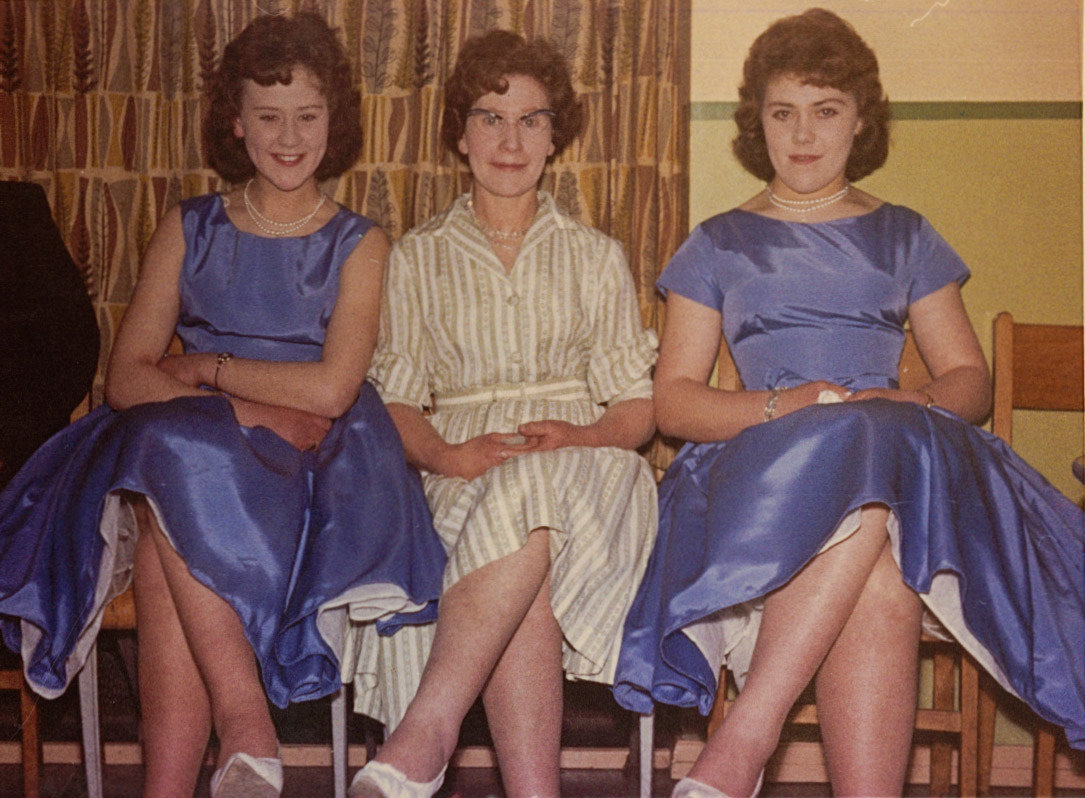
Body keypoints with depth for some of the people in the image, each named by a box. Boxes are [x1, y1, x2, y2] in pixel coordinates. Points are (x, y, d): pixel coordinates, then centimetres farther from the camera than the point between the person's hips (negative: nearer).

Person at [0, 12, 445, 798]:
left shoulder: (358, 245, 8)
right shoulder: (190, 230, 15)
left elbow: (329, 389, -7)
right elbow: (125, 378, 4)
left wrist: (204, 367, -2)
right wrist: (246, 408, -11)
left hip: (306, 468, -2)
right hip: (185, 453, 3)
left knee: (167, 547, -32)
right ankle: (249, 732, -33)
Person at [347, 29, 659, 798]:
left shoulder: (596, 257, 20)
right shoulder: (418, 257, 18)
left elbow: (638, 408, 12)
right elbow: (397, 401, 9)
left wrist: (581, 436, -12)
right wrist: (447, 454, -14)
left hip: (581, 467, 0)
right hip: (466, 474, 0)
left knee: (529, 494, -38)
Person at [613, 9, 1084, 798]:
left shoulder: (906, 239, 22)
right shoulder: (719, 245, 17)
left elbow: (971, 378, 16)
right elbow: (673, 399, 8)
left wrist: (918, 404, -9)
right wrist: (782, 405, -11)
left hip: (908, 458, 1)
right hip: (759, 467, -1)